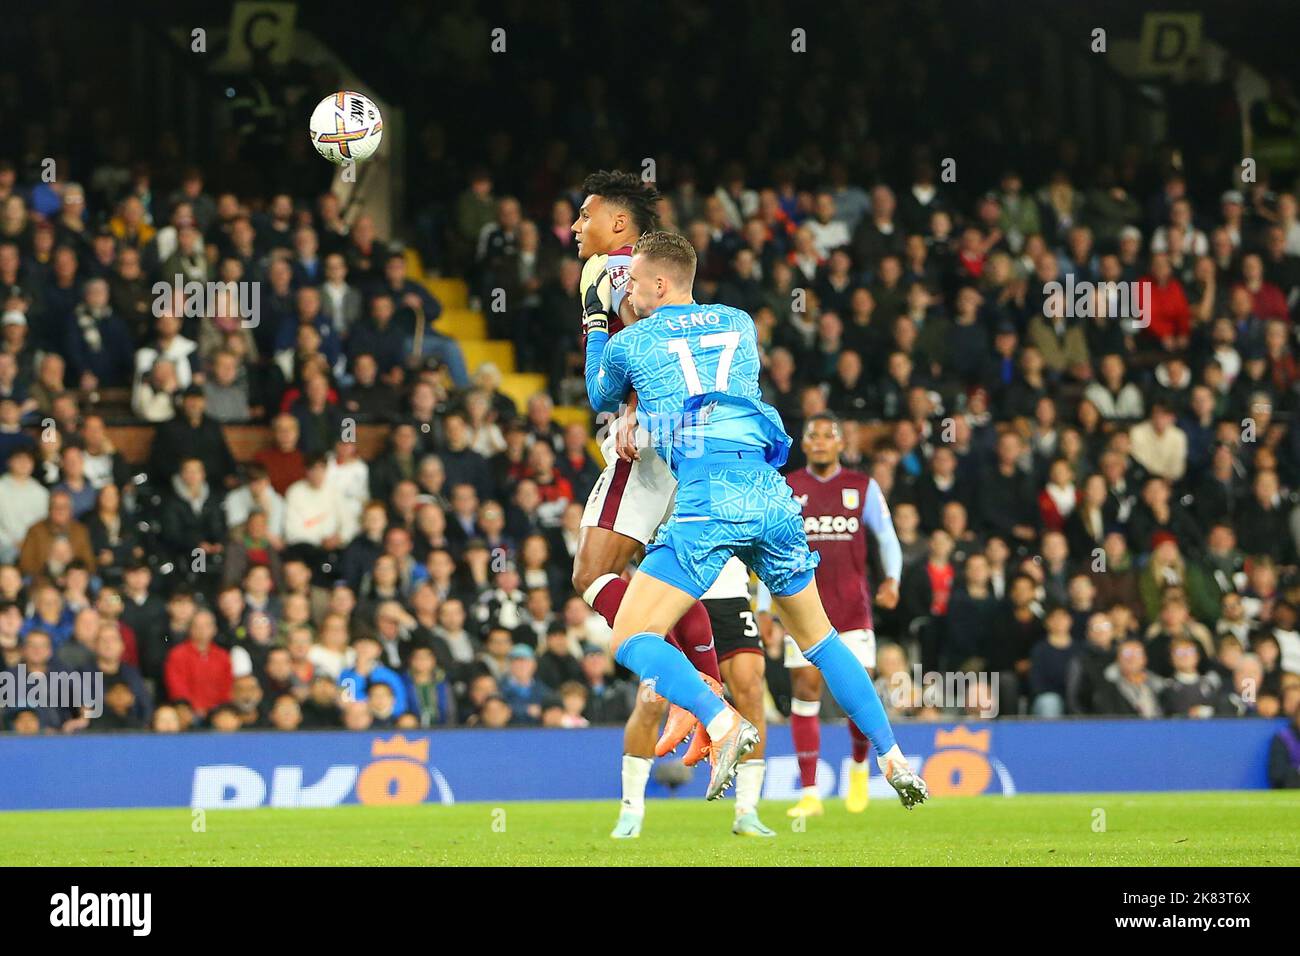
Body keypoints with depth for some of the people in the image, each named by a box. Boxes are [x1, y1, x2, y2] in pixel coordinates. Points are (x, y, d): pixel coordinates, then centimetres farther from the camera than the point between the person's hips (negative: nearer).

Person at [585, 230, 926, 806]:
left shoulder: (628, 343, 10)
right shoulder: (739, 323, 20)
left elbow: (602, 400, 31)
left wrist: (595, 322, 42)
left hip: (706, 496, -5)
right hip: (772, 497, 5)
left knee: (630, 641, -3)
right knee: (818, 638, 21)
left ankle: (724, 725, -25)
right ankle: (892, 759, 14)